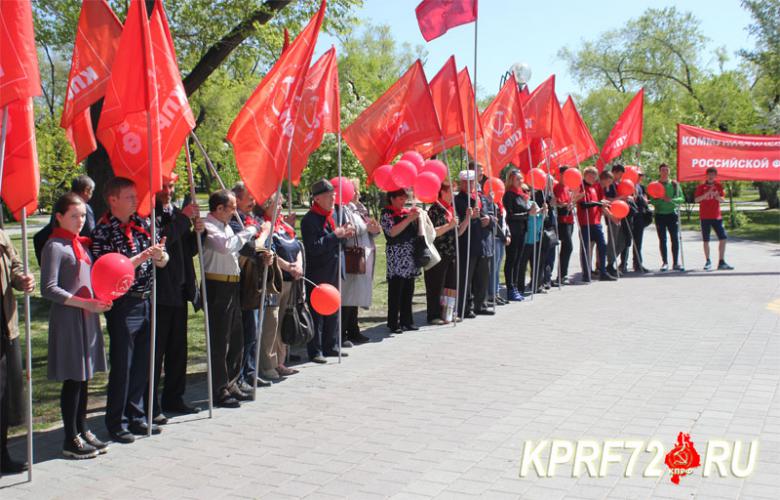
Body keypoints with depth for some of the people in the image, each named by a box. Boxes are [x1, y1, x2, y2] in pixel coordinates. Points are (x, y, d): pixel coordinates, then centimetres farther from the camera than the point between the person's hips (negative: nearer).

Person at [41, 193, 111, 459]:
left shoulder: (82, 244, 14)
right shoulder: (54, 246, -10)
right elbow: (48, 289, -16)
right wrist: (84, 303, -21)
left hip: (88, 317, 8)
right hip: (67, 320, -8)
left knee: (84, 377, 12)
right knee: (72, 380, -3)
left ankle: (82, 431, 22)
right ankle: (71, 440, 5)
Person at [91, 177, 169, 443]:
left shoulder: (143, 223, 7)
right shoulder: (103, 232, -10)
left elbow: (162, 261, 9)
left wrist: (159, 255, -15)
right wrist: (142, 257, -20)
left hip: (147, 301, 6)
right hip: (123, 304, -6)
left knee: (142, 363, 13)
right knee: (122, 366, 2)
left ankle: (137, 417, 25)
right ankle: (116, 423, 13)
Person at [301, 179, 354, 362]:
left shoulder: (334, 213, 11)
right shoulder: (309, 220, -15)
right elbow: (314, 247, -23)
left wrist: (344, 234, 1)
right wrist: (335, 235, -21)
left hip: (333, 271, 8)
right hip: (317, 273, -8)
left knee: (333, 311, 15)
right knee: (317, 312, -1)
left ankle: (331, 346, 26)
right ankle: (315, 351, 5)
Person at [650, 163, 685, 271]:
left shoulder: (674, 184, 7)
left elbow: (681, 198, 3)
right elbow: (652, 202, 1)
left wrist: (671, 200, -14)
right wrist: (660, 198, -18)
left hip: (672, 214, 0)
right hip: (660, 214, 0)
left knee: (675, 238, -4)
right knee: (662, 239, 1)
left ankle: (675, 263, 1)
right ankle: (665, 263, 6)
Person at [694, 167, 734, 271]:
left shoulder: (718, 186, 9)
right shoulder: (701, 186, 1)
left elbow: (723, 199, 4)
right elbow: (696, 199, -9)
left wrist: (716, 196, -17)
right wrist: (706, 194, -21)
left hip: (716, 216, 2)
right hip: (705, 217, -2)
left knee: (723, 238, -4)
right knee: (706, 240, 1)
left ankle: (721, 262, 2)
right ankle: (708, 262, 12)